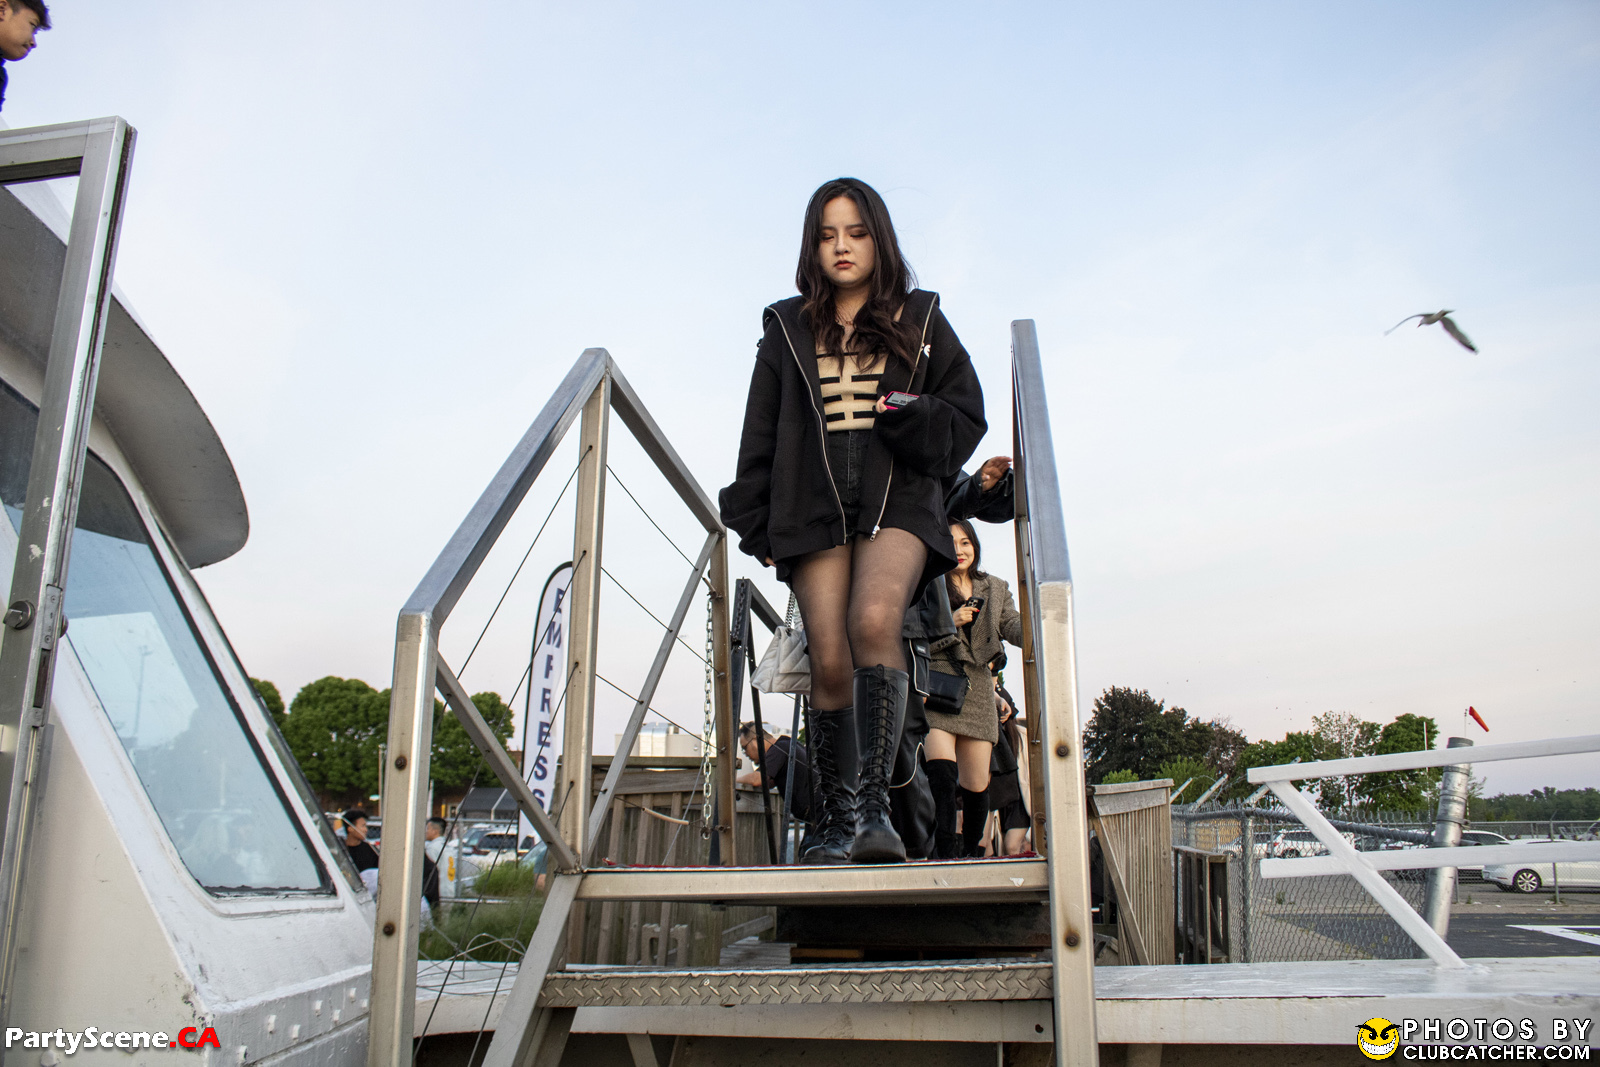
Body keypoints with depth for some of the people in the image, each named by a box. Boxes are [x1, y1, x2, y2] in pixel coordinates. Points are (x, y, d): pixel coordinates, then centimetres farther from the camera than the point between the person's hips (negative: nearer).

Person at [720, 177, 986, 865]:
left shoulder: (921, 319, 16)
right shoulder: (786, 329, 19)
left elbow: (967, 414, 13)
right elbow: (760, 436, 17)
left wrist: (914, 421, -9)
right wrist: (756, 525, 8)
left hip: (898, 499, -1)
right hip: (813, 507, 2)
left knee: (874, 621, -28)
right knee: (829, 663, -7)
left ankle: (874, 805, -27)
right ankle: (834, 825, 1)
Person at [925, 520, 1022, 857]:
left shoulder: (995, 589, 20)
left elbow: (1014, 628, 6)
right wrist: (949, 623, -11)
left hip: (978, 690, 4)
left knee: (977, 784, 3)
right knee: (942, 771, -21)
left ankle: (971, 852, 23)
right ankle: (945, 854, -22)